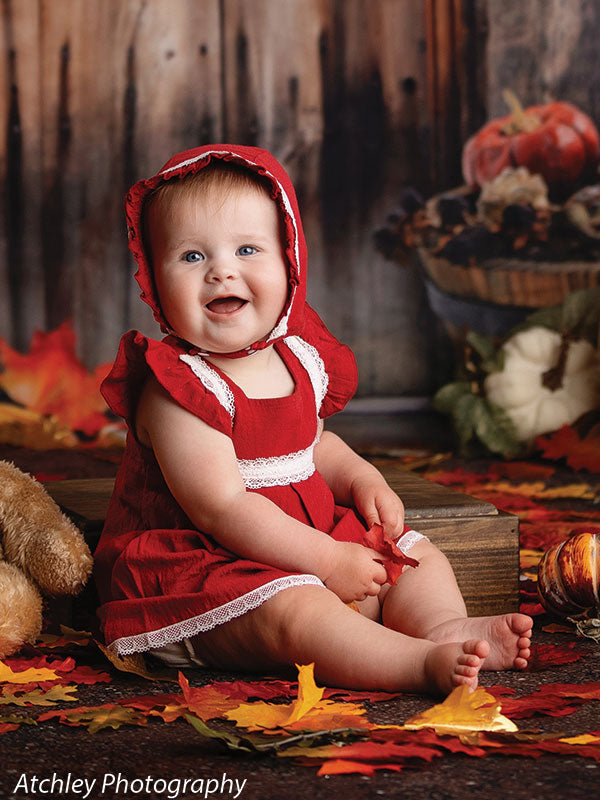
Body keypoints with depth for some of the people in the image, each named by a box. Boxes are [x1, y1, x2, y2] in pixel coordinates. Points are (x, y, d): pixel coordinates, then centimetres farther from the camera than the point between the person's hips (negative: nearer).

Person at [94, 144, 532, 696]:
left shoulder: (298, 359, 4)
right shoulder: (176, 388, -21)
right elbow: (222, 509, -26)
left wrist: (360, 477, 3)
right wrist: (328, 559, -24)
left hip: (307, 537, 9)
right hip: (202, 565, -9)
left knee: (417, 555, 8)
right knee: (293, 609, -35)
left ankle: (447, 627, -16)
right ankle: (423, 664, -42)